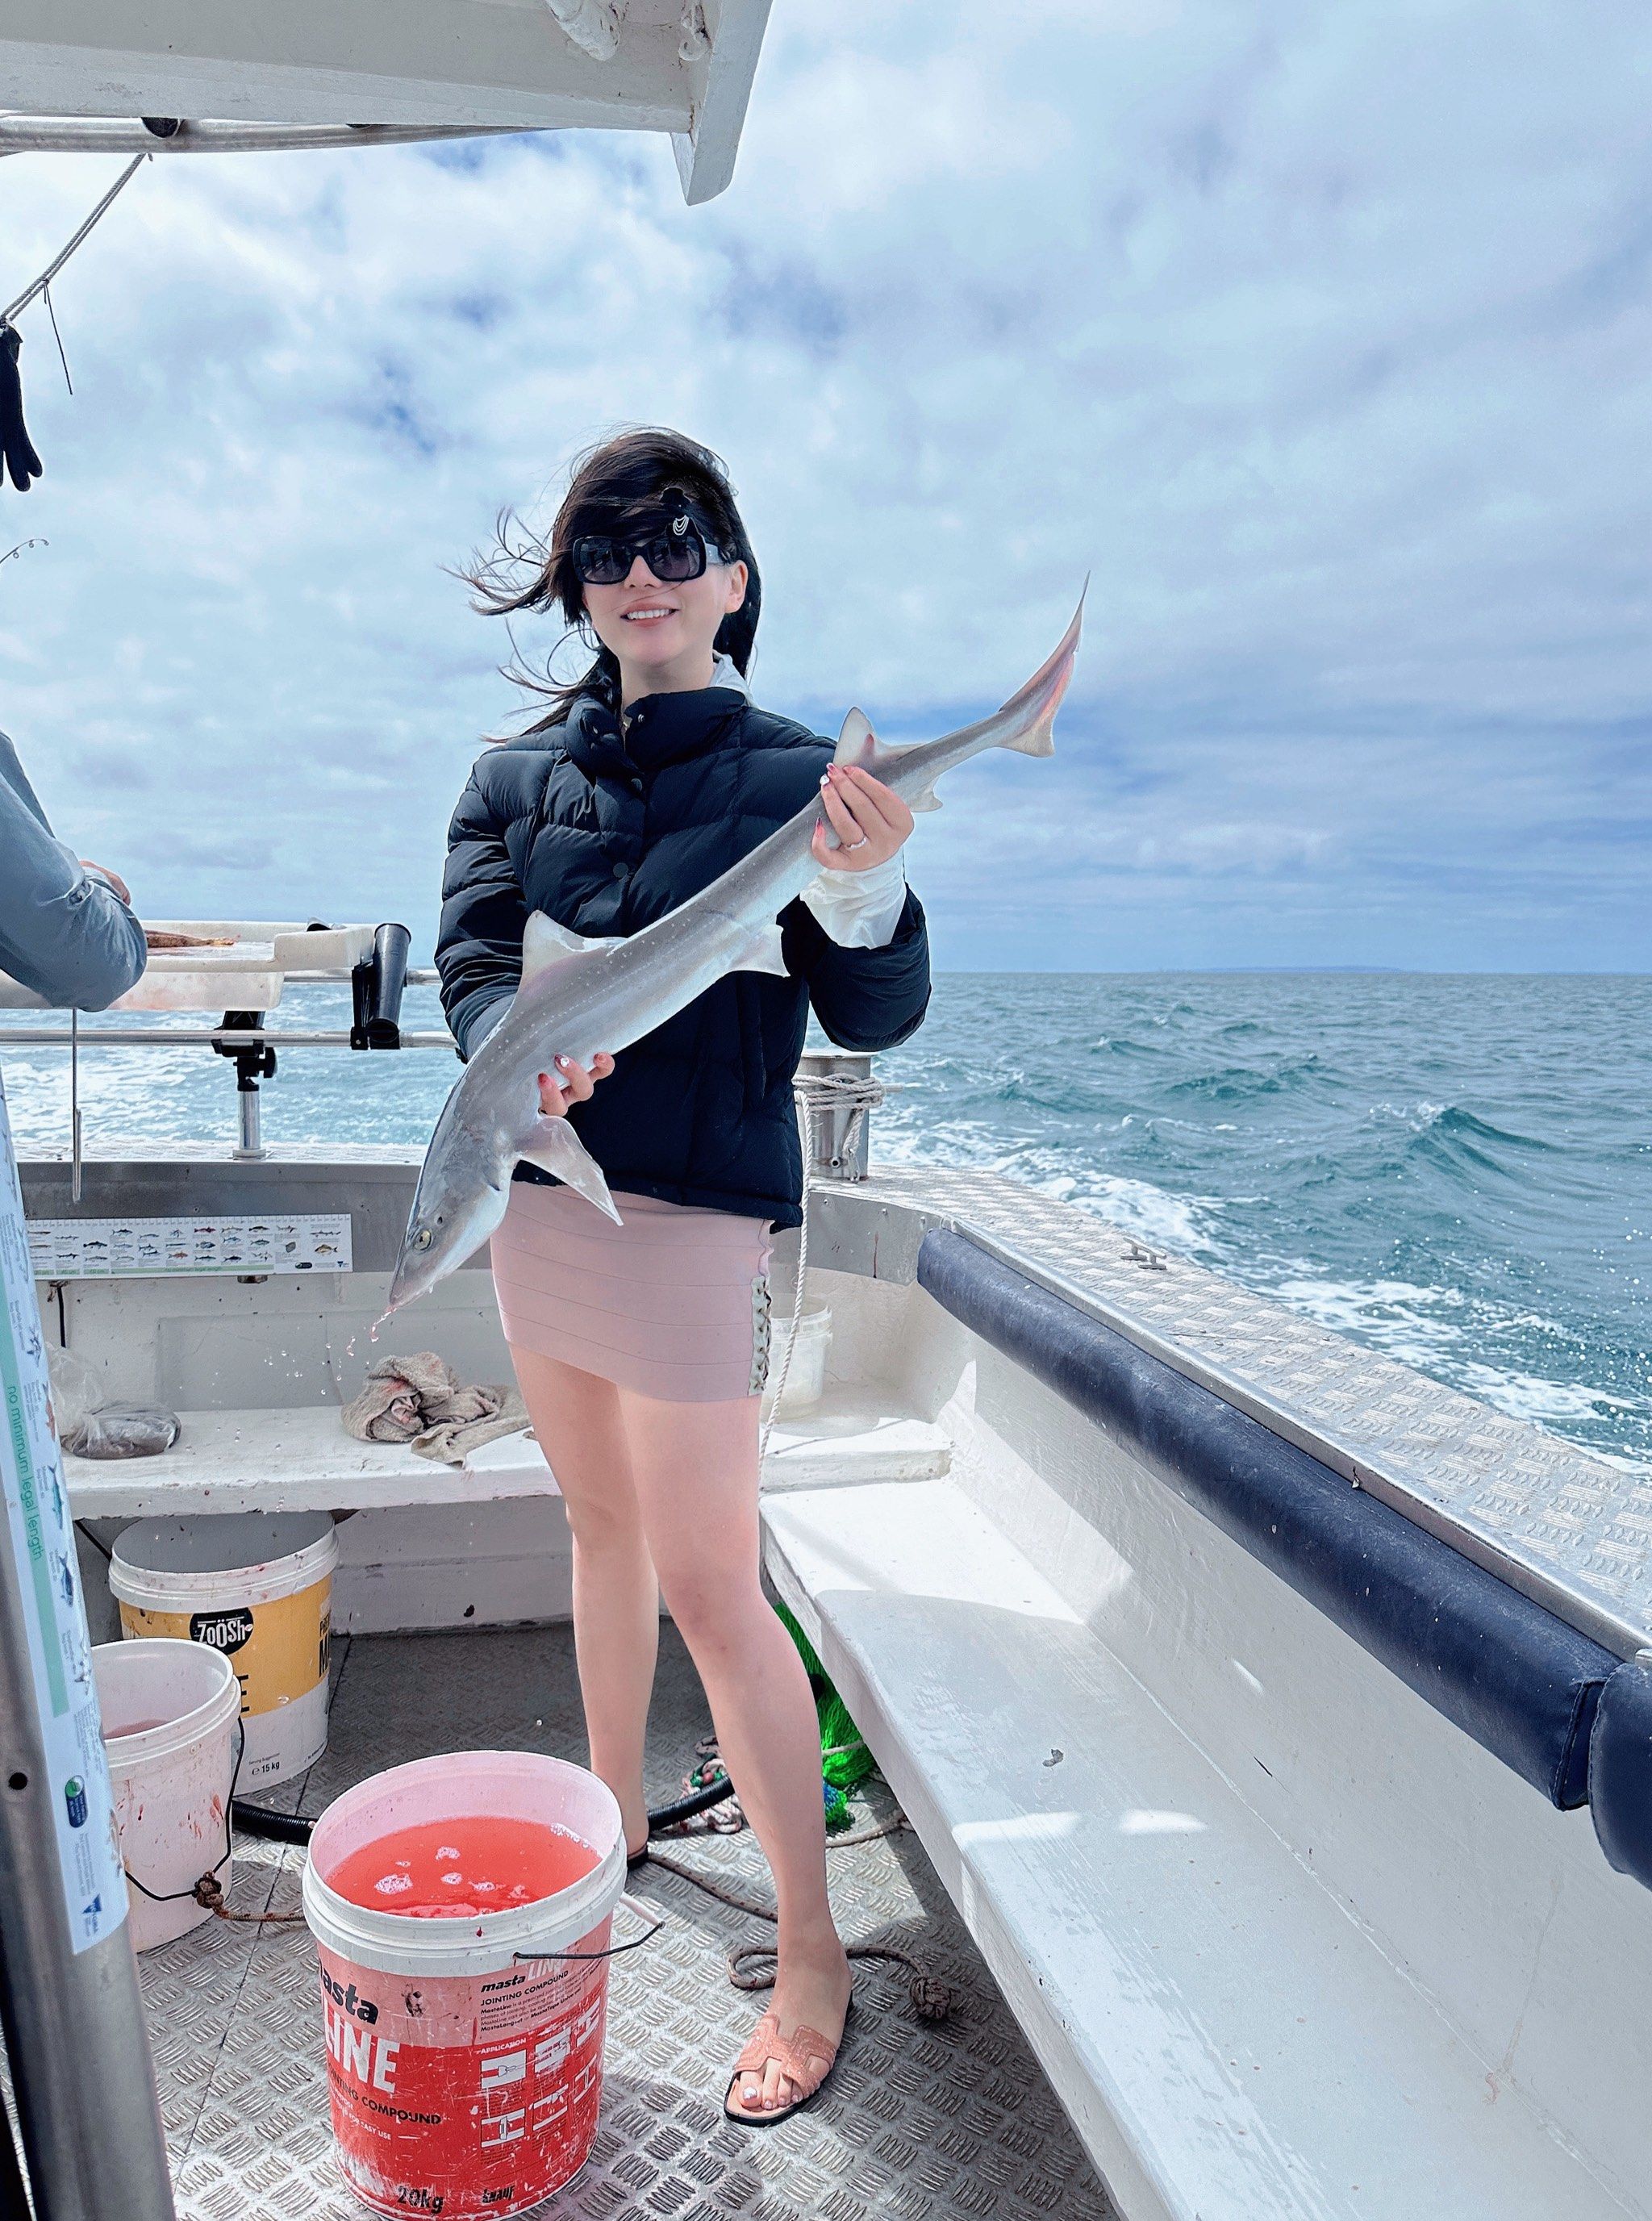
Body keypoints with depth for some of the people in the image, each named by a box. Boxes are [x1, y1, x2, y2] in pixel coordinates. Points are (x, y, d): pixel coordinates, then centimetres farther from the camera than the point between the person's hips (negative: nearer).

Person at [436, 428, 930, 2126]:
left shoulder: (793, 773, -6)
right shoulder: (519, 773, 8)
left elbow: (876, 1020, -11)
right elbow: (469, 950, -3)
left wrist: (867, 895, -32)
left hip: (693, 1209, -5)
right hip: (537, 1185, 6)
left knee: (710, 1587, -3)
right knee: (600, 1519, 19)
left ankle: (812, 1955, 16)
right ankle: (615, 1815, 41)